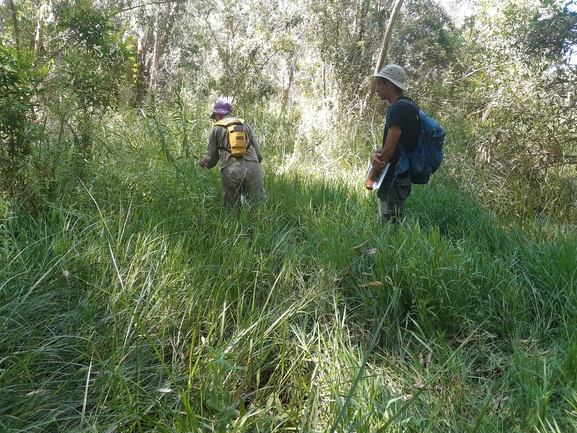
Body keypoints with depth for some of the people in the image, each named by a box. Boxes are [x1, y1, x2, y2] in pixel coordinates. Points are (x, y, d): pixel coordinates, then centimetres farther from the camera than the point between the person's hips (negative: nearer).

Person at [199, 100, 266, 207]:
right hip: (252, 168, 2)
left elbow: (212, 158, 15)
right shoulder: (245, 124, 19)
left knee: (232, 206, 8)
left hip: (230, 171, -1)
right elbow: (258, 152, 15)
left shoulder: (216, 128, 12)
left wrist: (204, 162, 37)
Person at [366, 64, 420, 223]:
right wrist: (374, 154, -6)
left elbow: (389, 149, -20)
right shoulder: (407, 107, 15)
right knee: (393, 225, 18)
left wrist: (370, 176, -8)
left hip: (394, 180, -10)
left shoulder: (398, 109, -17)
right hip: (399, 177, 10)